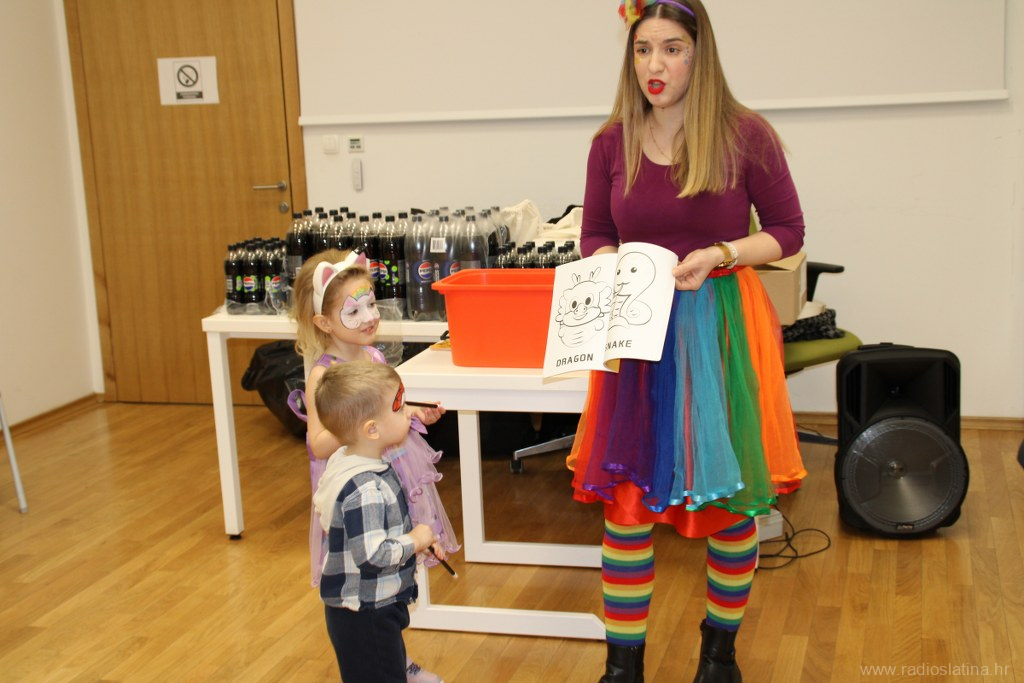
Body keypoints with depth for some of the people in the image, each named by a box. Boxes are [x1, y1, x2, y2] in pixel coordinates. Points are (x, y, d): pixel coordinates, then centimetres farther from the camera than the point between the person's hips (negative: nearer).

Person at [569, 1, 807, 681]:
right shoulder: (613, 142, 2)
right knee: (625, 499, 1)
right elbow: (595, 239, 11)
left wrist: (718, 256, -16)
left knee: (732, 496, 8)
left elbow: (788, 231, 1)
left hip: (725, 330, -1)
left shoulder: (745, 135, -6)